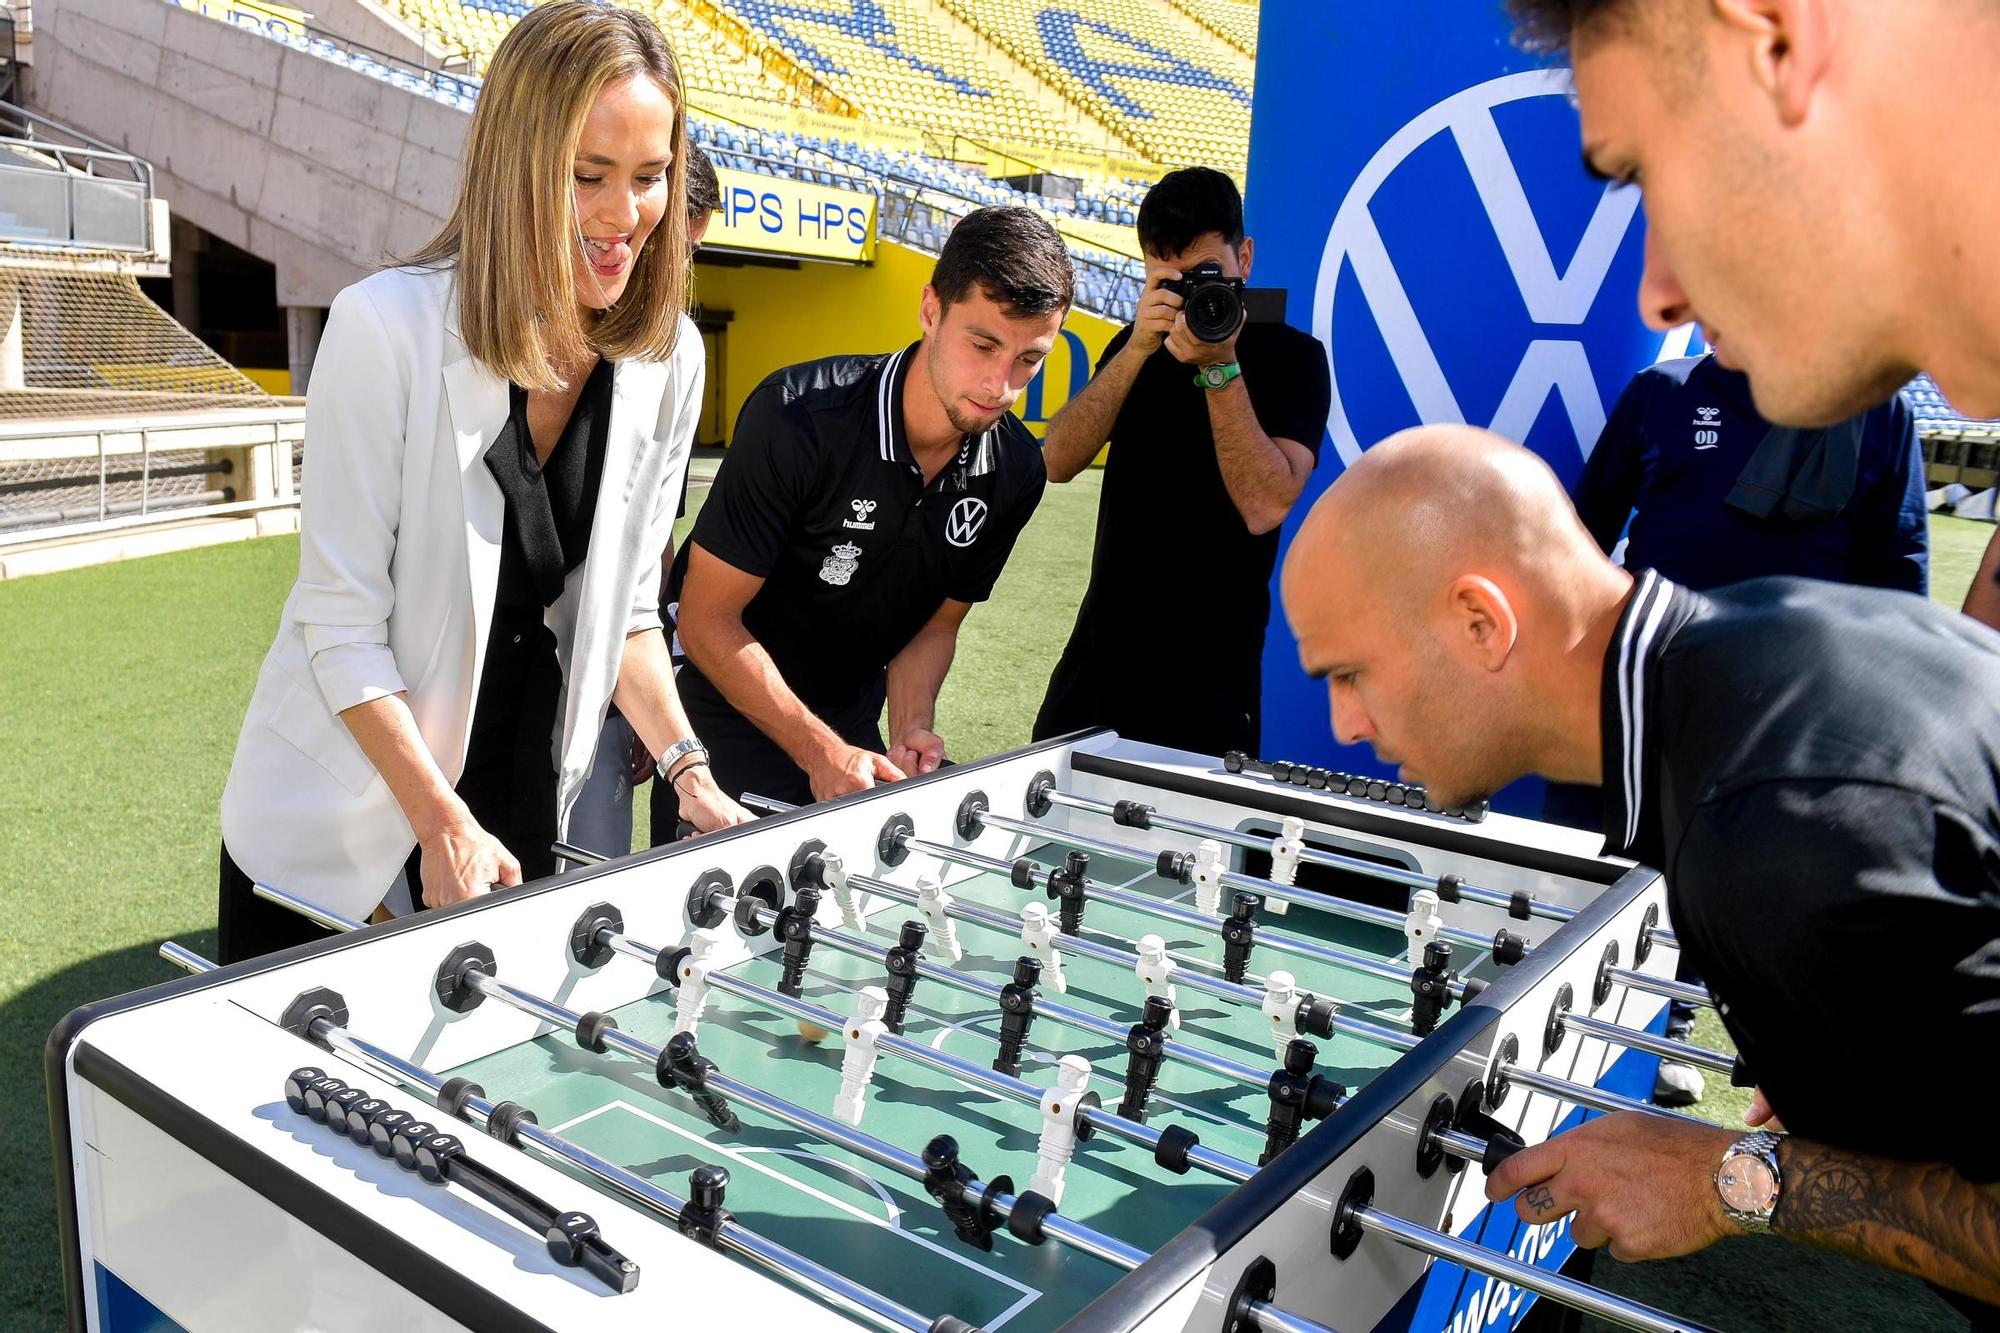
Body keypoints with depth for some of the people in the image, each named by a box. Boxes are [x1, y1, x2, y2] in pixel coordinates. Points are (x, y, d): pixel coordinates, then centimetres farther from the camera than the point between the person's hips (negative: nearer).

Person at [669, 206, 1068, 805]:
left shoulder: (1015, 473, -10)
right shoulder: (799, 418, -27)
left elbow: (936, 625, 3)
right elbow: (707, 619, -23)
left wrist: (910, 731, -16)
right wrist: (822, 753, -26)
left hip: (851, 720, 5)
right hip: (727, 705, -5)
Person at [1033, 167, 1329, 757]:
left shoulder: (1290, 357, -6)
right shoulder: (1137, 344, 8)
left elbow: (1264, 507, -20)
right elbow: (1059, 461, -7)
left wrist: (1220, 367, -25)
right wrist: (1138, 348, -17)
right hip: (1099, 651, 5)